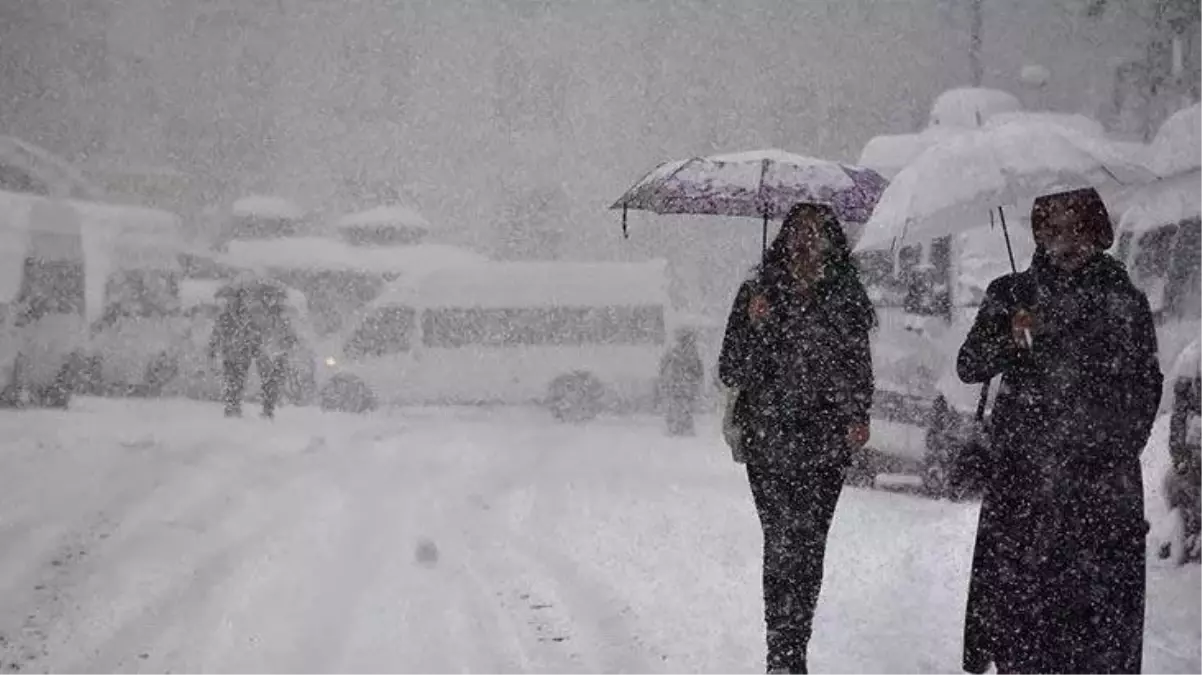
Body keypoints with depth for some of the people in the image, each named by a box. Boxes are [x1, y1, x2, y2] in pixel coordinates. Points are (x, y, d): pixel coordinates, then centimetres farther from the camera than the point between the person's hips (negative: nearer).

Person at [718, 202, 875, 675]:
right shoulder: (758, 294, 3)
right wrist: (755, 325, -15)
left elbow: (859, 365, 17)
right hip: (768, 442, -1)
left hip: (825, 445, 2)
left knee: (809, 547, 0)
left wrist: (858, 417, 2)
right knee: (783, 543, -11)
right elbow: (731, 374, 0)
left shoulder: (847, 299, 7)